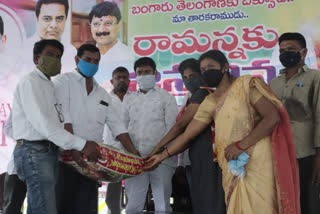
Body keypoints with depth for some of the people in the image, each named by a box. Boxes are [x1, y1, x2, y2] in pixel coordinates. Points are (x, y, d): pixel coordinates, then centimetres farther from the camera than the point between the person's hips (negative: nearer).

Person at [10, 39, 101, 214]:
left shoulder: (48, 85, 21)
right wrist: (81, 144, -21)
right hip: (34, 152, -9)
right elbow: (43, 123, -18)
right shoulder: (31, 82, -7)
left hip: (49, 152, 9)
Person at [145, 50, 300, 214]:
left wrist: (241, 145, -17)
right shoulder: (209, 103, 12)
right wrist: (162, 156, 12)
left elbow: (273, 117, -13)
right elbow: (187, 135, 15)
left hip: (257, 162, -5)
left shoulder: (246, 84, -3)